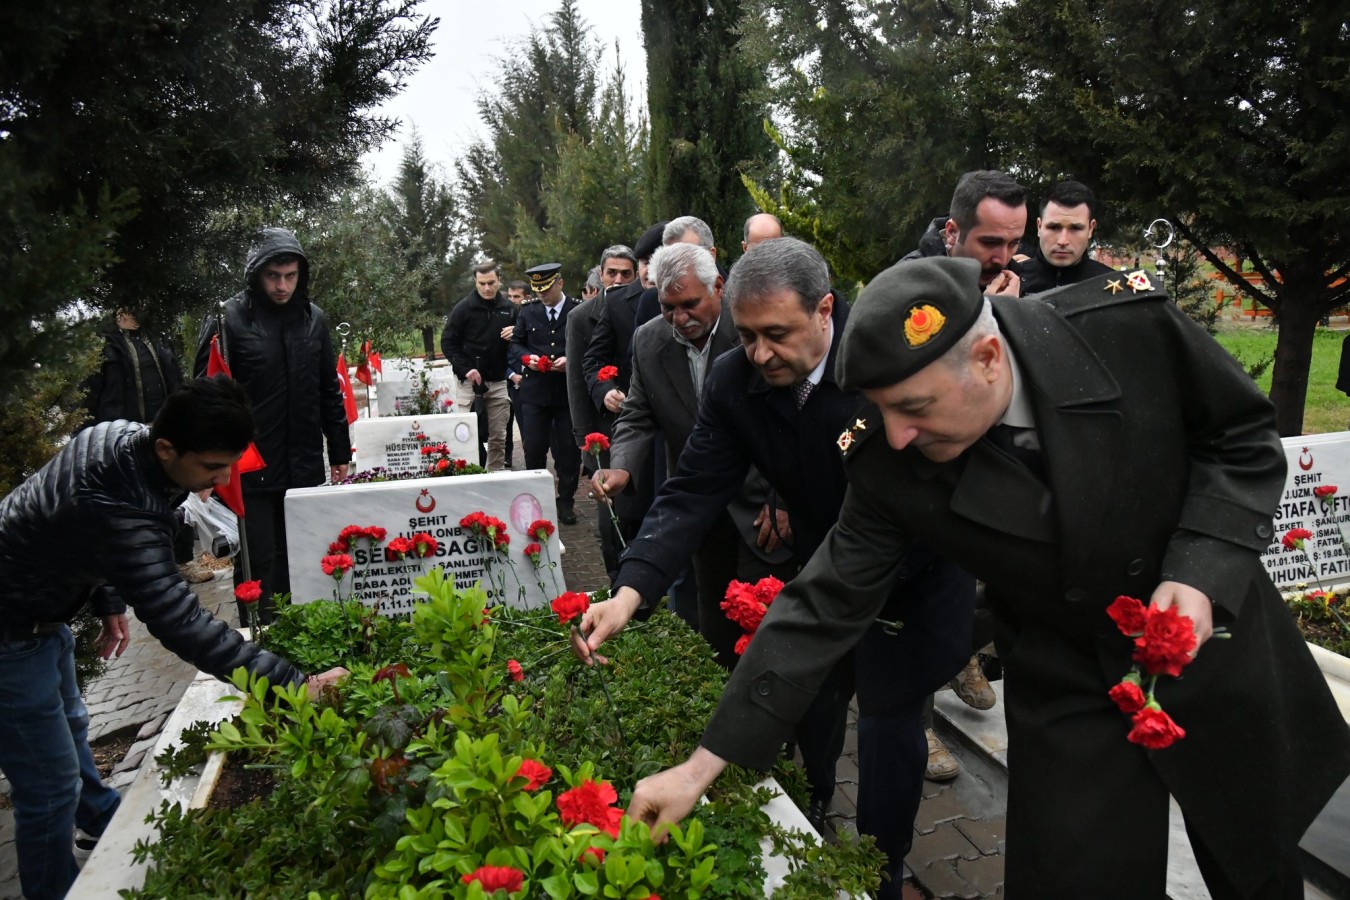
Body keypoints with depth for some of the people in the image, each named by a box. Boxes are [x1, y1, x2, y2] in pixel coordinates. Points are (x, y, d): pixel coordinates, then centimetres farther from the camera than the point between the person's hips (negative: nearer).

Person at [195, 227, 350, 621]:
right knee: (257, 563, 3)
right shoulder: (228, 319, -7)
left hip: (305, 467, 4)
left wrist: (339, 452, 13)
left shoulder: (314, 318, 7)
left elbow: (329, 392, 13)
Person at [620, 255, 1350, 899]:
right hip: (1069, 694, -1)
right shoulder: (886, 464, -24)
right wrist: (703, 766, -19)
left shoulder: (1128, 322, -27)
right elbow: (825, 606, -19)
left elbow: (1244, 437, -9)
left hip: (1219, 642, 1)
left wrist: (1201, 572, -25)